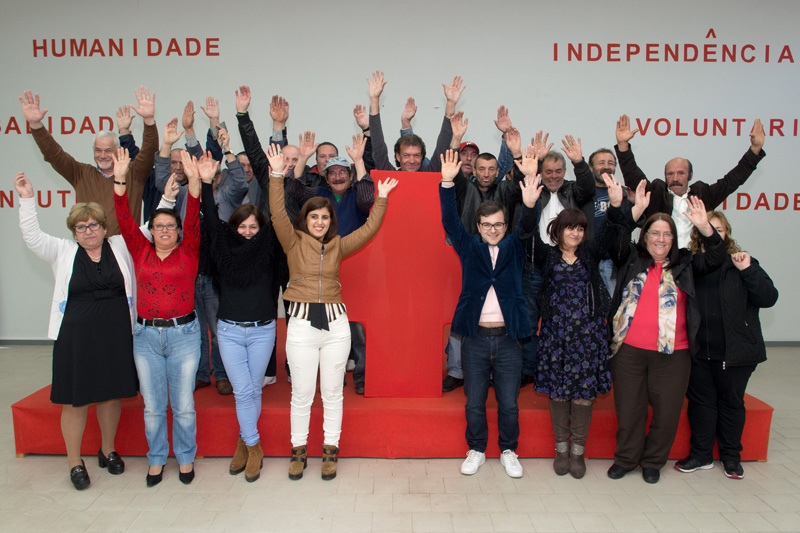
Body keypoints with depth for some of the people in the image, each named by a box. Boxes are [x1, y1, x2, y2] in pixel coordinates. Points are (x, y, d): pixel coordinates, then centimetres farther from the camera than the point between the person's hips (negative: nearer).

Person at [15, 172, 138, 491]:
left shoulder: (122, 247, 5)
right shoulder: (63, 252, 5)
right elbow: (32, 237, -3)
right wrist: (27, 200, -11)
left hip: (116, 336, 1)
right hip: (76, 338, -1)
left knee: (111, 394, 14)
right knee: (75, 400, 6)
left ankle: (108, 450, 34)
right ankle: (74, 462, 23)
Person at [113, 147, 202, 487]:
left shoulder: (188, 252, 1)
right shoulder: (141, 252, 6)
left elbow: (194, 218, -13)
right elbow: (125, 220, -3)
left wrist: (193, 180, -26)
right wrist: (120, 178, -15)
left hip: (183, 334, -2)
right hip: (146, 335, 2)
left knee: (183, 404, 7)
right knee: (152, 406, 12)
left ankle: (185, 457, 26)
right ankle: (157, 458, 30)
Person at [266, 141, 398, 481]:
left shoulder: (338, 246, 10)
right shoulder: (294, 242, 2)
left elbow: (369, 229, 7)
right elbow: (278, 215, -11)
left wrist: (381, 199, -1)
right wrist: (277, 175, -19)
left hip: (335, 322, 2)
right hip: (302, 323, -2)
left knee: (332, 392, 10)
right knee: (301, 393, 7)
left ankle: (330, 450, 23)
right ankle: (298, 450, 24)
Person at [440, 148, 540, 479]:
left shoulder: (514, 248, 7)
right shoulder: (469, 248, 5)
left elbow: (527, 228, -11)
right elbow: (450, 223, -6)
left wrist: (530, 204, -33)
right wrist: (447, 183, -20)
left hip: (508, 339, 0)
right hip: (475, 338, 0)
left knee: (509, 404, 9)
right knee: (474, 403, 10)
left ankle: (508, 452, 30)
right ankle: (476, 451, 30)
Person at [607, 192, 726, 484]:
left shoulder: (684, 265, 10)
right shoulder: (631, 260, 7)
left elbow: (717, 258, 0)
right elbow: (615, 241, -9)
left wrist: (705, 227, -16)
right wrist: (635, 210, -19)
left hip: (672, 353, 1)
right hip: (629, 350, -1)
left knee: (667, 410, 8)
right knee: (628, 408, 9)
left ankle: (653, 461, 29)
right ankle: (625, 458, 28)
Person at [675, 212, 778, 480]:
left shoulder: (741, 263, 0)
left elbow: (769, 298, -7)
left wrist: (748, 271, -17)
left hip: (733, 352, -1)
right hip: (698, 350, 1)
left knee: (732, 402, 12)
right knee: (700, 401, 11)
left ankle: (731, 456, 30)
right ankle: (701, 455, 26)